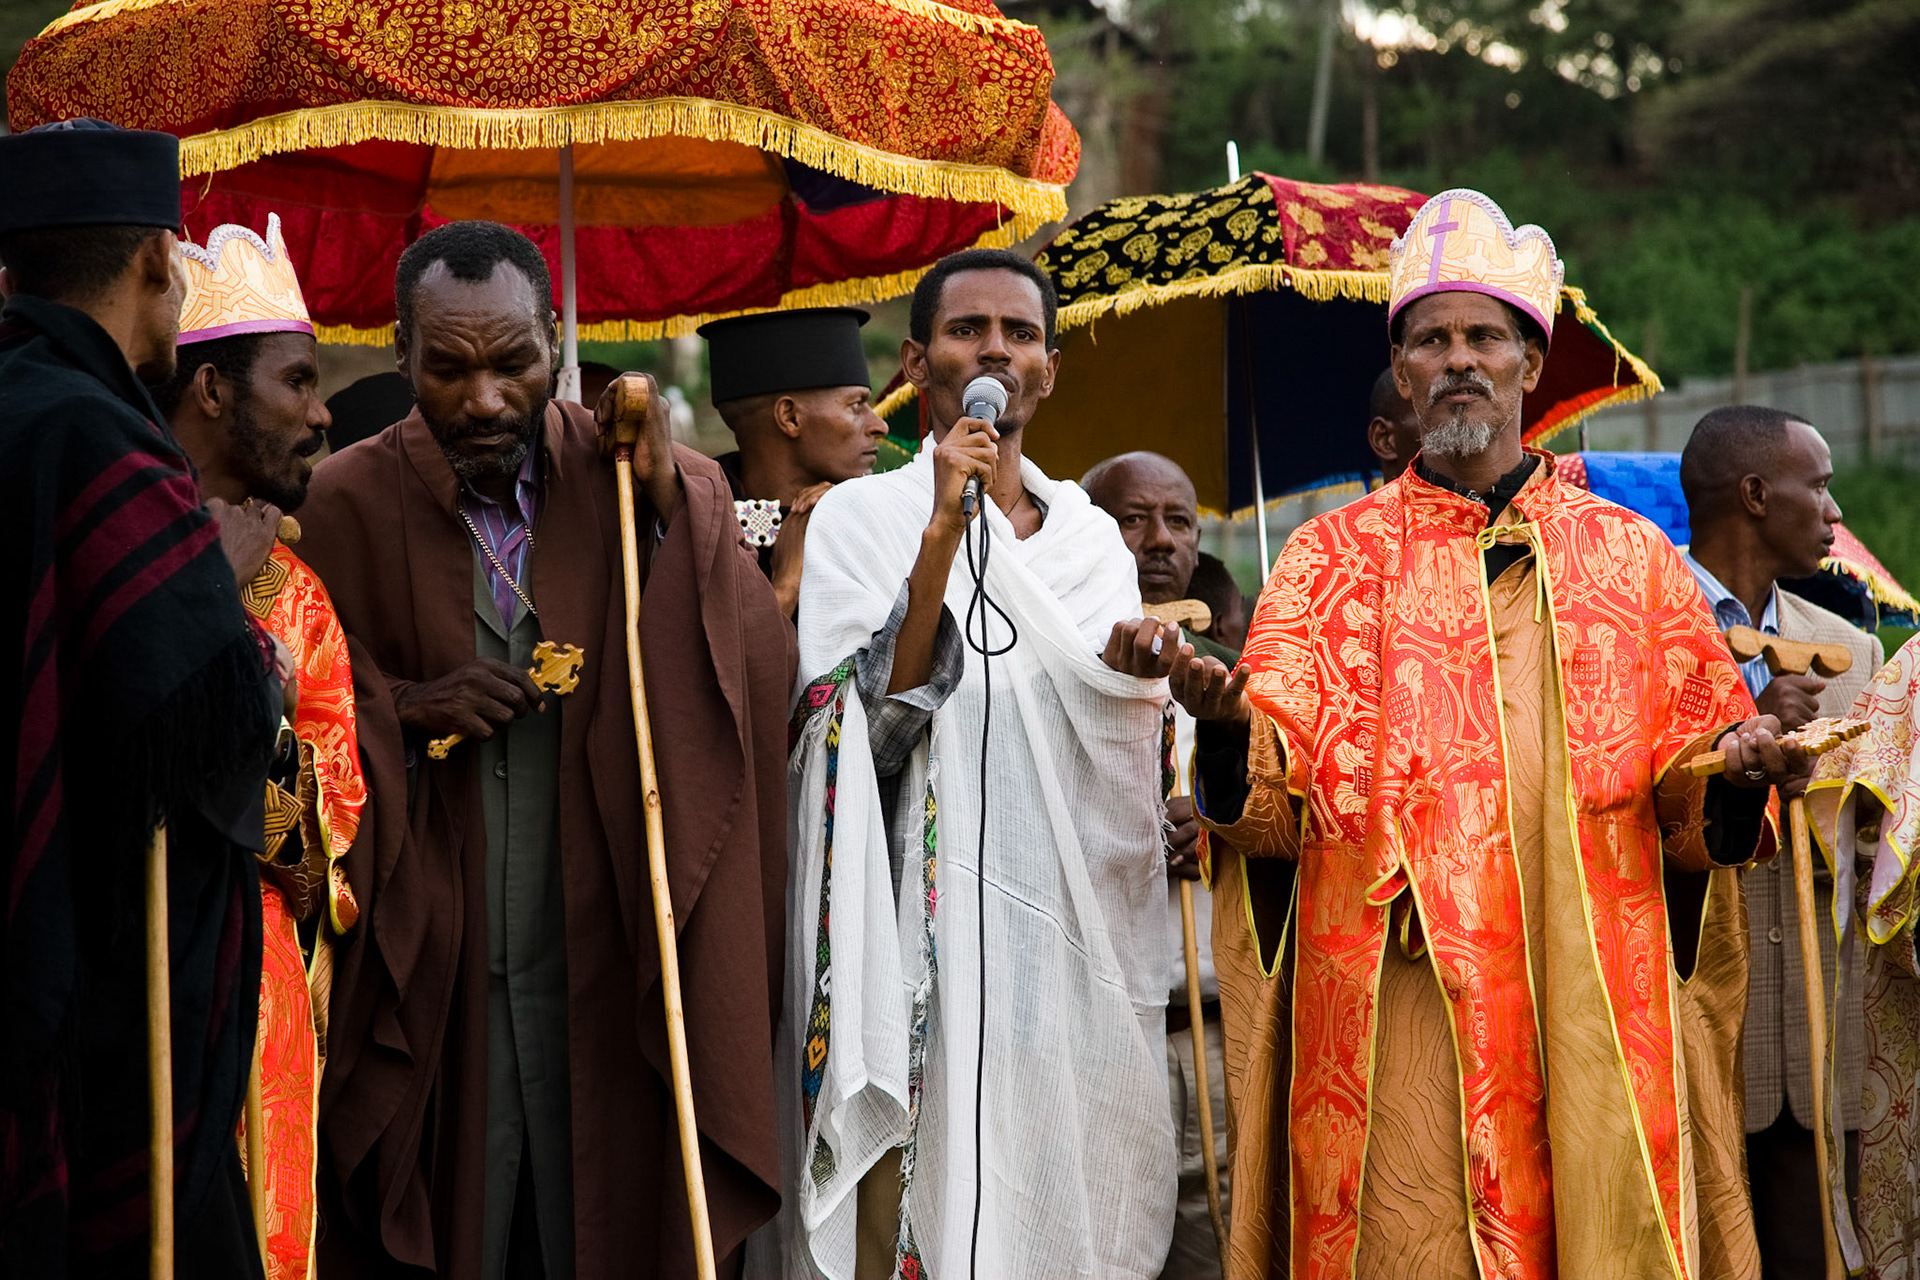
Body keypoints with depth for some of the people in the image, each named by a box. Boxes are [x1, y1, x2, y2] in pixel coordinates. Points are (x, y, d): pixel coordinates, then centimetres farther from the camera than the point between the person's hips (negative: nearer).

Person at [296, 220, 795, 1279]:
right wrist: (396, 709, -13)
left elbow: (761, 679, -10)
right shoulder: (345, 505, -1)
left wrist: (666, 502, -19)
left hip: (607, 971, 1)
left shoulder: (661, 490, 1)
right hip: (424, 976, 0)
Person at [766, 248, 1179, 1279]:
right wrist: (944, 531, -18)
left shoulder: (1091, 536, 13)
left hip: (1067, 941, 4)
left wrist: (1132, 672, -8)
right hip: (927, 948, -4)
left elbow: (1113, 770, 13)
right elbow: (870, 728, -13)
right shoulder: (860, 517, 1)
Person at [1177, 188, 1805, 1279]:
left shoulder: (1630, 557, 13)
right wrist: (1229, 727, -22)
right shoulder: (1333, 558, 10)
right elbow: (1274, 808, -2)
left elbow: (1692, 815, 11)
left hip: (1587, 995, 1)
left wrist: (1735, 770, -11)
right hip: (1401, 984, -1)